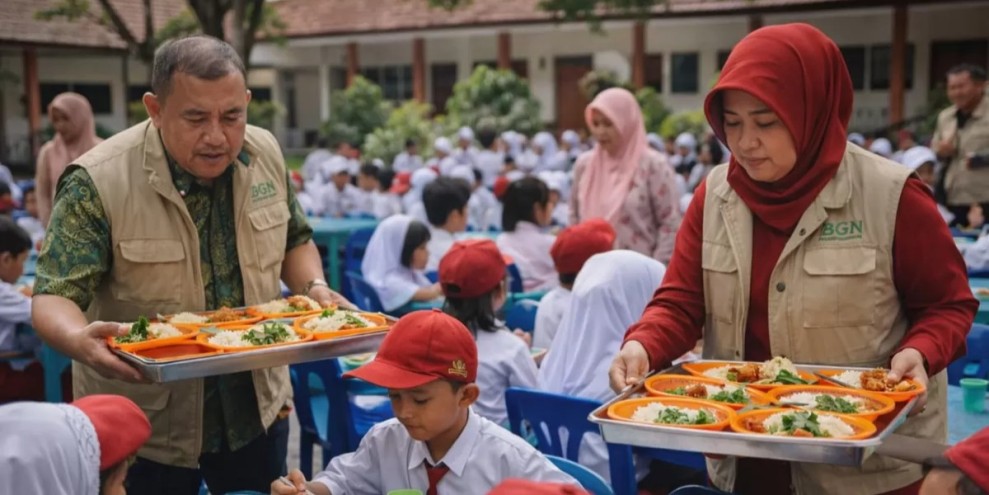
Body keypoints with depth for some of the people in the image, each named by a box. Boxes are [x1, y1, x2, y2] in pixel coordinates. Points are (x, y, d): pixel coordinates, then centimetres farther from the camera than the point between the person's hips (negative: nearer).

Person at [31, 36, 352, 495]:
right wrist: (81, 341, -40)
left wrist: (314, 287, -10)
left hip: (257, 407, 4)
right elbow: (53, 298, -19)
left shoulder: (265, 154, -5)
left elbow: (294, 241, 10)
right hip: (141, 427, -4)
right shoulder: (97, 183, -20)